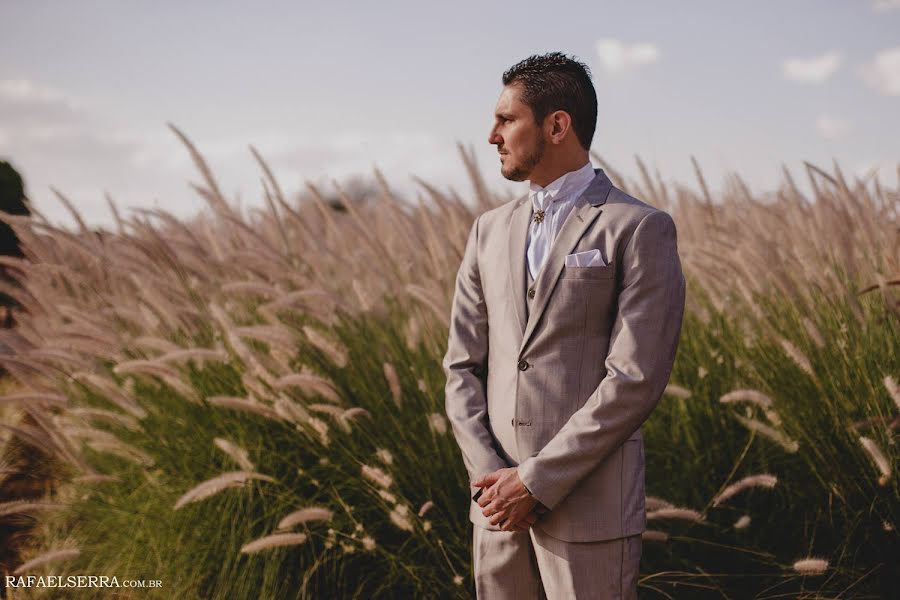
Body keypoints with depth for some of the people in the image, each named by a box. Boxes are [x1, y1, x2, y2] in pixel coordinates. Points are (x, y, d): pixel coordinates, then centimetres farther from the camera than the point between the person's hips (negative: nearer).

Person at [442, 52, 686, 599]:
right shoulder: (491, 231, 12)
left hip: (591, 507, -5)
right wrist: (492, 475, -5)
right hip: (501, 506, 5)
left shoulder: (639, 230, -6)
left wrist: (536, 482, -13)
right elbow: (463, 366, 10)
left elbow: (635, 380, -13)